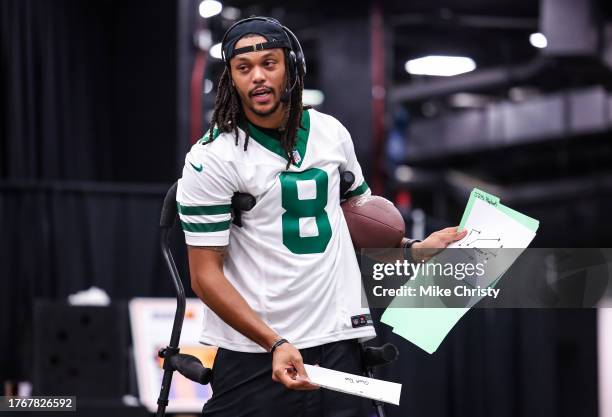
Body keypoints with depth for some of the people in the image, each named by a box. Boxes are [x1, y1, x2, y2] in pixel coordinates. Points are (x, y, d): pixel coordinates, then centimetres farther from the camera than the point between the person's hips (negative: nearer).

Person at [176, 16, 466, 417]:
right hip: (252, 350, -4)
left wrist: (415, 248, 10)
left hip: (338, 339, 4)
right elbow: (205, 275, -11)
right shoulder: (211, 158, -8)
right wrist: (275, 344, -19)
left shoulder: (331, 131, 7)